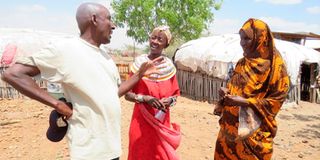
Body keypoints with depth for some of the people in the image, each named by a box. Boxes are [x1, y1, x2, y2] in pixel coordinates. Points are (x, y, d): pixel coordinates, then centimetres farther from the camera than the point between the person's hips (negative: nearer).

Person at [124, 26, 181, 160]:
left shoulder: (169, 66, 0)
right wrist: (145, 98, -19)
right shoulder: (139, 63, -6)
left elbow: (175, 94, 9)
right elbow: (127, 94, -4)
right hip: (141, 121, -2)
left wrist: (169, 100, -12)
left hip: (162, 122, 2)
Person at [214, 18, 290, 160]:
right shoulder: (242, 63, 8)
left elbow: (277, 99, -12)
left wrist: (245, 102, -20)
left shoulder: (274, 65, -11)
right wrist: (226, 91, -5)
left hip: (253, 130, -6)